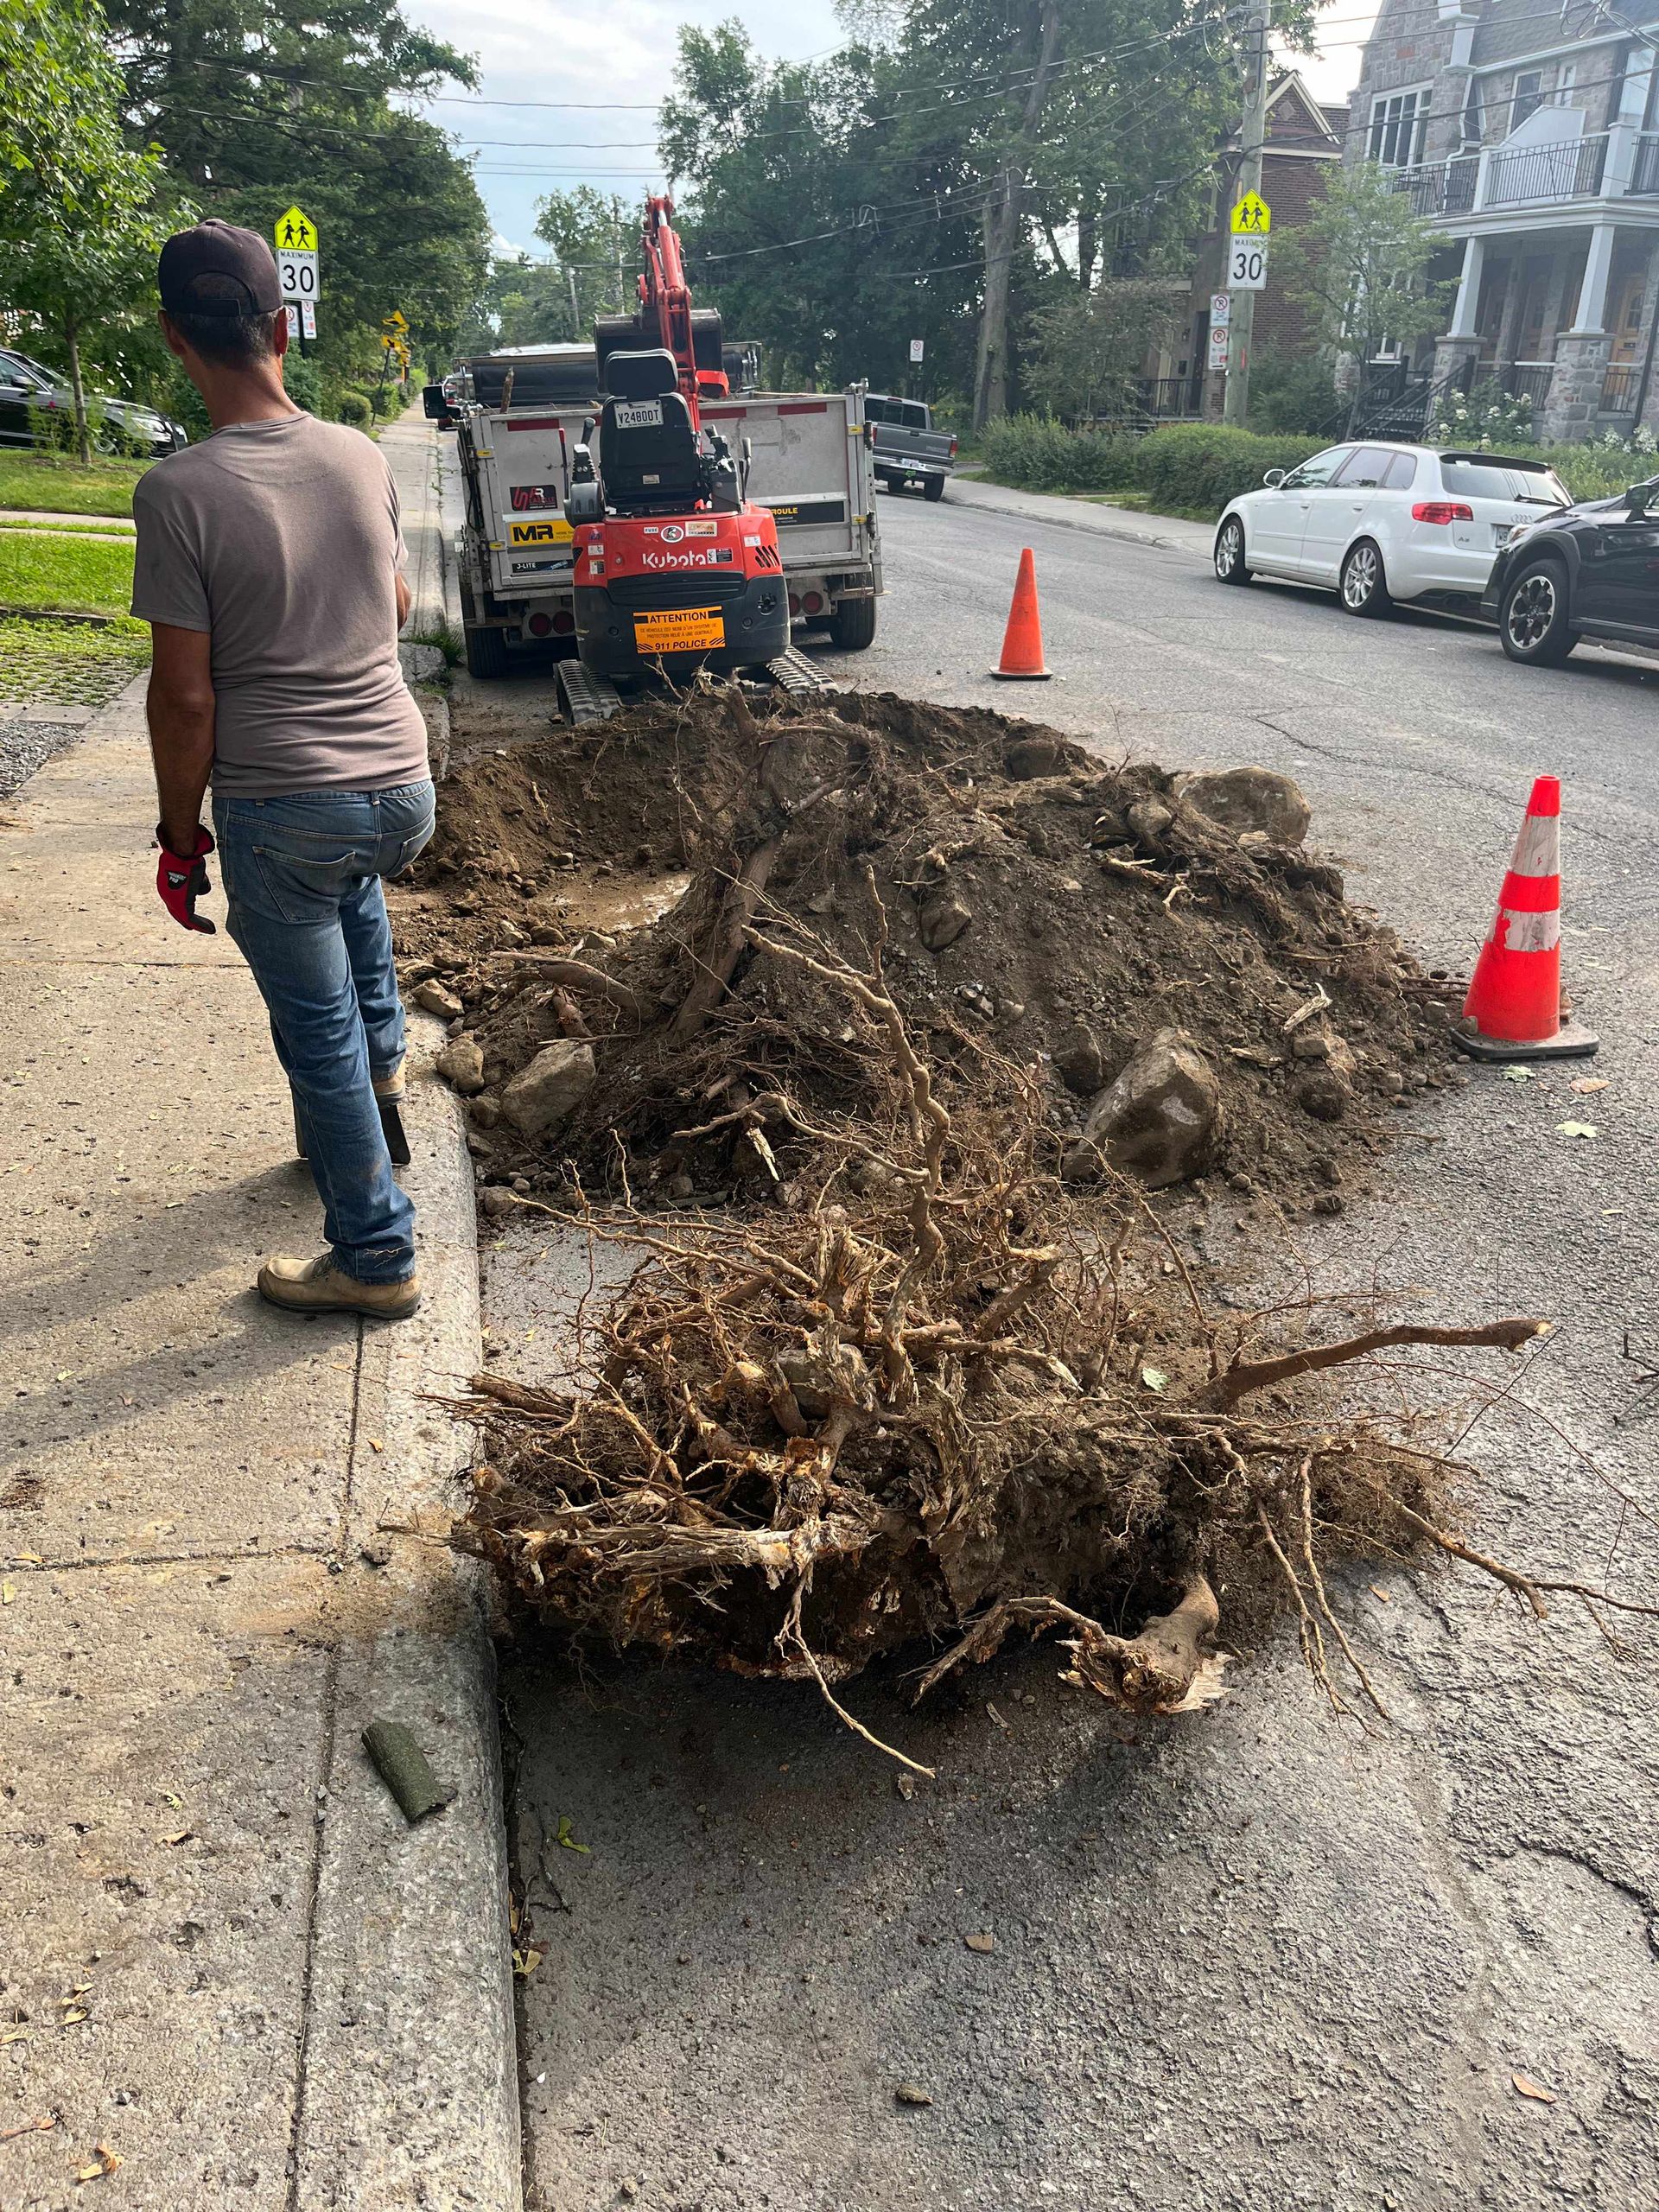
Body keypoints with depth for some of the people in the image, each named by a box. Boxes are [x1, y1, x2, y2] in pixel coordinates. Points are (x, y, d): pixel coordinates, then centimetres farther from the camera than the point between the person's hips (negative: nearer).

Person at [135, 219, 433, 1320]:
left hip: (278, 808, -5)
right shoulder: (363, 457, 0)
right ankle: (384, 1056, 40)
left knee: (319, 1039, 9)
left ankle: (376, 1259, 19)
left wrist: (180, 835, 1)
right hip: (404, 789, 5)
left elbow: (185, 696, -12)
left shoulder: (180, 491, -14)